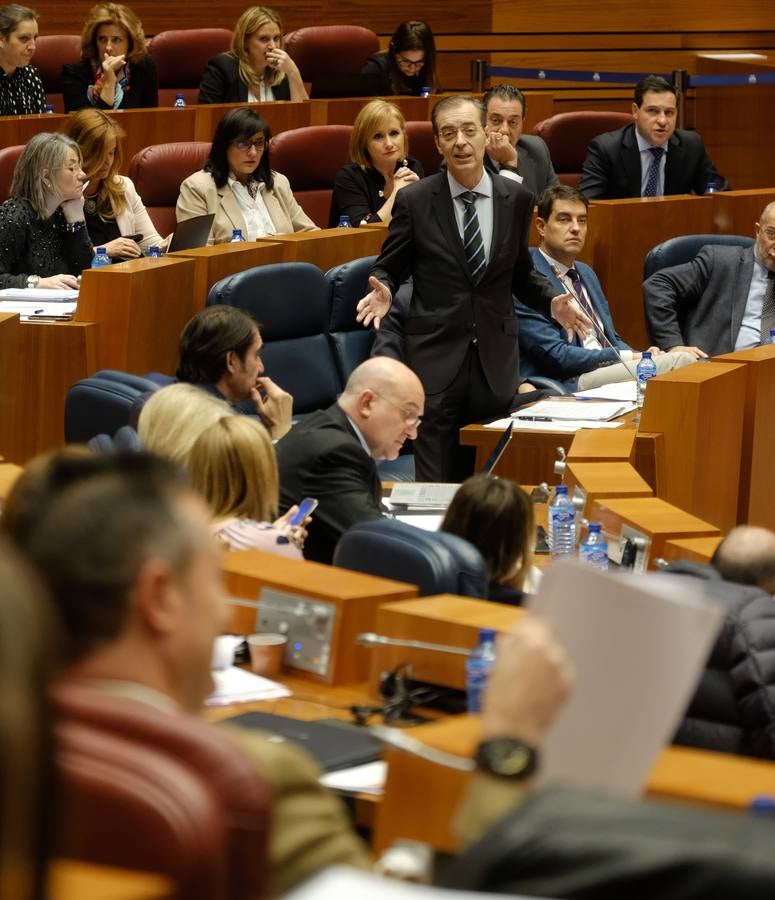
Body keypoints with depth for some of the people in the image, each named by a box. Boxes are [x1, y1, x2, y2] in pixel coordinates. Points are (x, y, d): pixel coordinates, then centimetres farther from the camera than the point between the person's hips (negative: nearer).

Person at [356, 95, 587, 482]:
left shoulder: (516, 199, 5)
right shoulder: (414, 200, -3)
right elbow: (389, 268, 5)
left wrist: (552, 301, -1)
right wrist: (384, 291, -17)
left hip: (496, 359, 3)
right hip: (436, 356, -2)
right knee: (437, 484, -3)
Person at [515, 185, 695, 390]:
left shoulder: (586, 273, 23)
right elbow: (556, 356, -13)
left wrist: (640, 356, 2)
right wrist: (628, 357, -12)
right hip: (568, 383, -8)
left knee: (684, 360, -19)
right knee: (674, 364, -27)